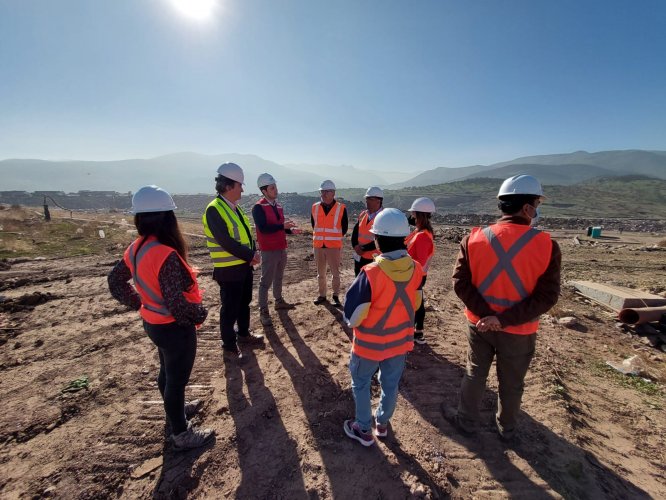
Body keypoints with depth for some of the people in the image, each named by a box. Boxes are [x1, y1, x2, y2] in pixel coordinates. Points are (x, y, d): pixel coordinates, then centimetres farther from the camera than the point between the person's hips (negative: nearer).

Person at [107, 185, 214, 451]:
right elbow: (177, 305, -30)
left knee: (167, 372, 28)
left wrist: (140, 303, 14)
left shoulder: (136, 248, -4)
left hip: (153, 322, 8)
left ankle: (175, 409, 53)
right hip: (174, 328, -8)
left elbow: (115, 281, 11)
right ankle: (181, 434, 33)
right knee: (177, 378, 11)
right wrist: (200, 314, -12)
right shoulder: (166, 255, -31)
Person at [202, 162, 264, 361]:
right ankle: (229, 347, 21)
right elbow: (226, 242, -26)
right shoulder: (214, 210, -19)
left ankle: (243, 333, 40)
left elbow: (246, 233, 10)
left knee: (244, 302, 21)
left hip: (244, 265, 9)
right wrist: (251, 255, -19)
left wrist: (254, 252, -7)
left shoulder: (235, 207, 9)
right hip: (229, 269, -9)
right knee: (229, 309, 5)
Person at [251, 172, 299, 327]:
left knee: (278, 277, 19)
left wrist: (290, 229, 1)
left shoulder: (278, 206, 12)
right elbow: (263, 228, -23)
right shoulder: (258, 207, -12)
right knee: (266, 281, -3)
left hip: (282, 248, 8)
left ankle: (279, 301, 33)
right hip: (269, 250, -8)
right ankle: (263, 311, 4)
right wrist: (282, 225, -27)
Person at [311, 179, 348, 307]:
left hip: (334, 246, -3)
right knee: (320, 273, 13)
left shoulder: (341, 208, -7)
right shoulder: (315, 207, 2)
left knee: (335, 272, 4)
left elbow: (344, 227, 2)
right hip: (318, 246, 3)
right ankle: (322, 295, 27)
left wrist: (335, 238, 8)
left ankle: (336, 296, 18)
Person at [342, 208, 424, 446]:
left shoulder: (370, 274, -31)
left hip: (369, 345, -4)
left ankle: (363, 429, 37)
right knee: (390, 384, 25)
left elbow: (352, 318, -22)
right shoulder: (416, 269, -14)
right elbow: (415, 305, 3)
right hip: (400, 341, 5)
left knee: (361, 383, 21)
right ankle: (382, 423, 47)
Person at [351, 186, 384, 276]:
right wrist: (356, 246, -8)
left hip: (374, 258, -7)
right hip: (359, 257, 7)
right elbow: (355, 232, 9)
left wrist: (363, 248, -17)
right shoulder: (362, 214, 8)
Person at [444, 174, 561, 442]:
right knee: (511, 383, 22)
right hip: (519, 331, 0)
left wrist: (487, 315, -14)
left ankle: (466, 420, 41)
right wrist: (504, 319, -19)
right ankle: (507, 429, 45)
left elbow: (460, 282, -14)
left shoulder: (474, 239, -12)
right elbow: (547, 296, -17)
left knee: (474, 374, 21)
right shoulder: (547, 245, -15)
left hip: (479, 324, 1)